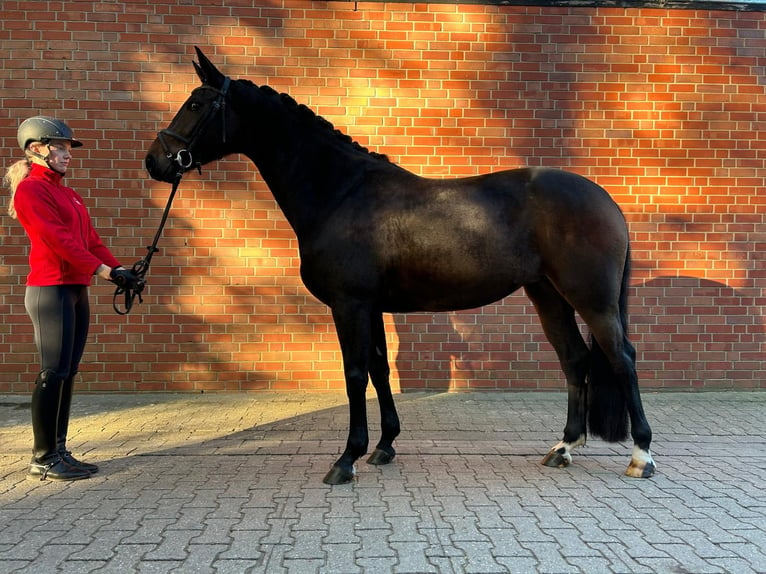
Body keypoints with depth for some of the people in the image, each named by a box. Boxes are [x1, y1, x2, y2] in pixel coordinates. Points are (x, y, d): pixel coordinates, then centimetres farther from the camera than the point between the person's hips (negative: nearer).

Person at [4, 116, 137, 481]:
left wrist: (117, 268, 1)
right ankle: (43, 458, 1)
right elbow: (57, 238, -17)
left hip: (76, 290, 9)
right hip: (51, 289, -9)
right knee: (54, 372, -7)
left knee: (67, 373, 9)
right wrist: (102, 269, -21)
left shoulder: (68, 194, 19)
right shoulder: (30, 190, -7)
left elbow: (90, 238, 15)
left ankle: (58, 452, 16)